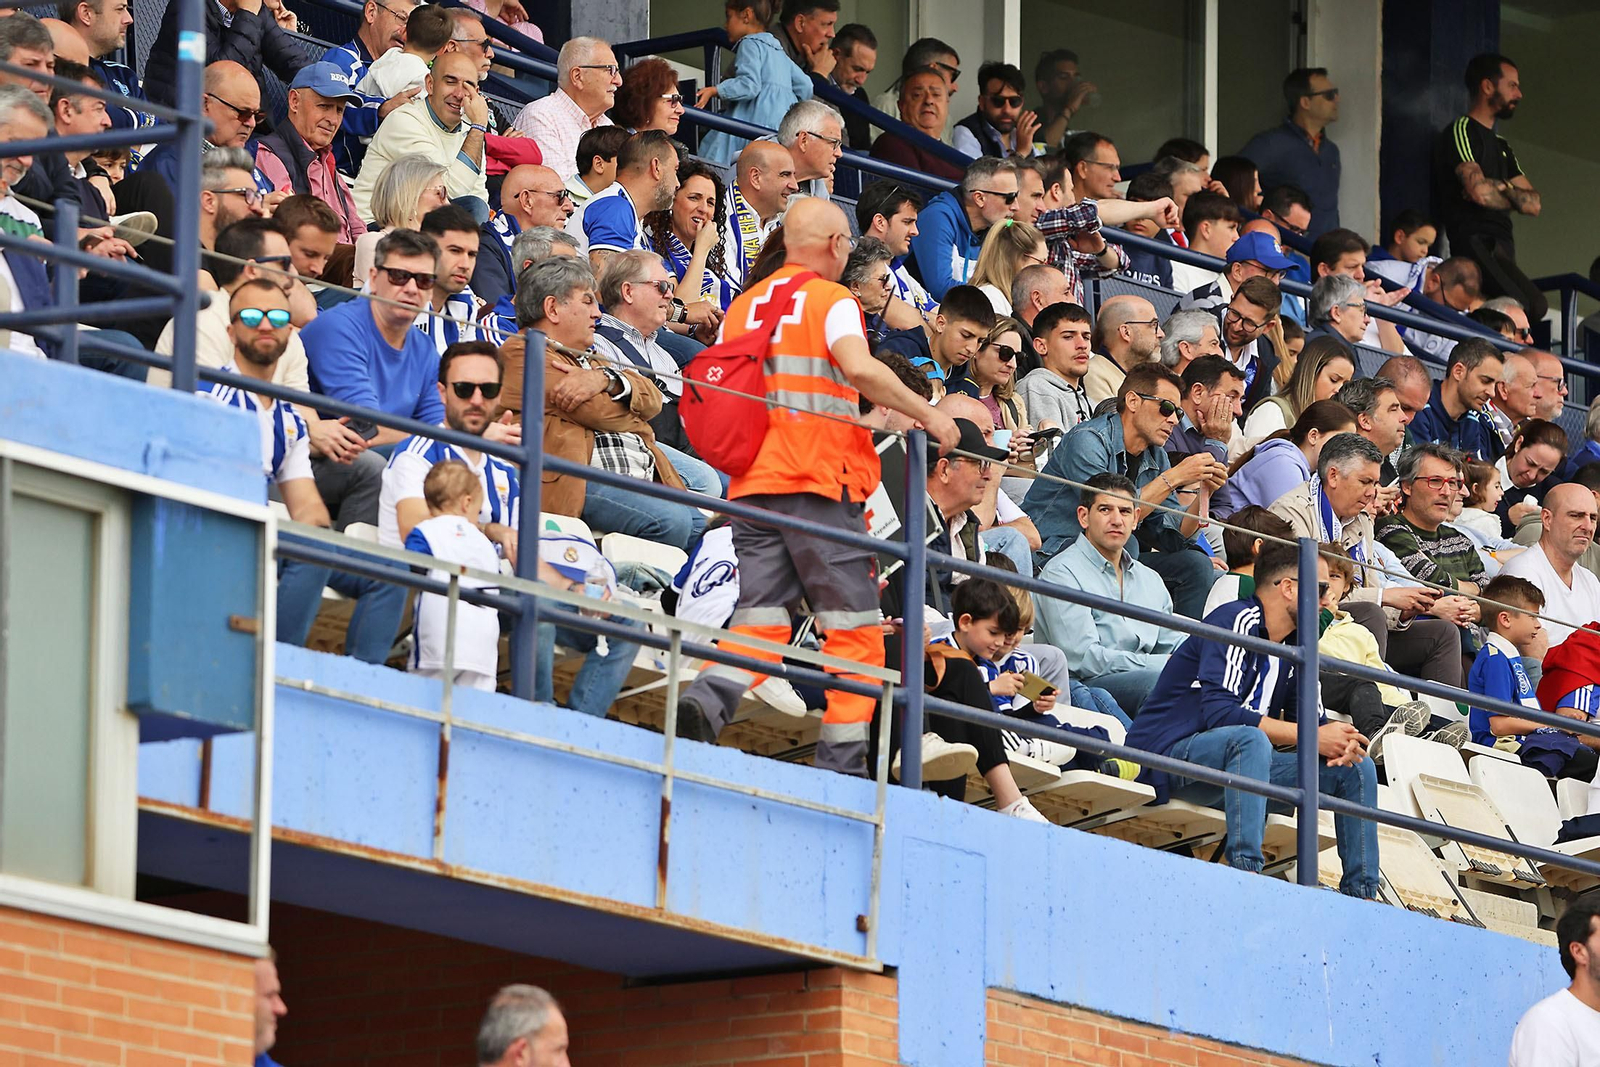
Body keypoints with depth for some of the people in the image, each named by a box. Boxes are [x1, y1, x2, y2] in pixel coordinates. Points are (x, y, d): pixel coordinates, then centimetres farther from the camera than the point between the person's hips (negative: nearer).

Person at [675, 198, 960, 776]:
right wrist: (926, 414, -14)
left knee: (761, 620, 5)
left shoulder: (744, 305, 17)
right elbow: (859, 367, -21)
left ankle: (706, 698, -23)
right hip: (818, 480, -6)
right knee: (853, 626, 2)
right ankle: (841, 760, -3)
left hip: (750, 484, 6)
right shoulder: (831, 300, -2)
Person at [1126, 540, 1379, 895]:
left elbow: (1310, 717, 15)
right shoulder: (1236, 621, -15)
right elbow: (1218, 712, -25)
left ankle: (1360, 894, 0)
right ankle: (1244, 871, -47)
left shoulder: (1296, 649, 13)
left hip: (1239, 760, 9)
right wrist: (1310, 737, -23)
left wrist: (1340, 741, -11)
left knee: (1356, 768, 3)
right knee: (1250, 739, -39)